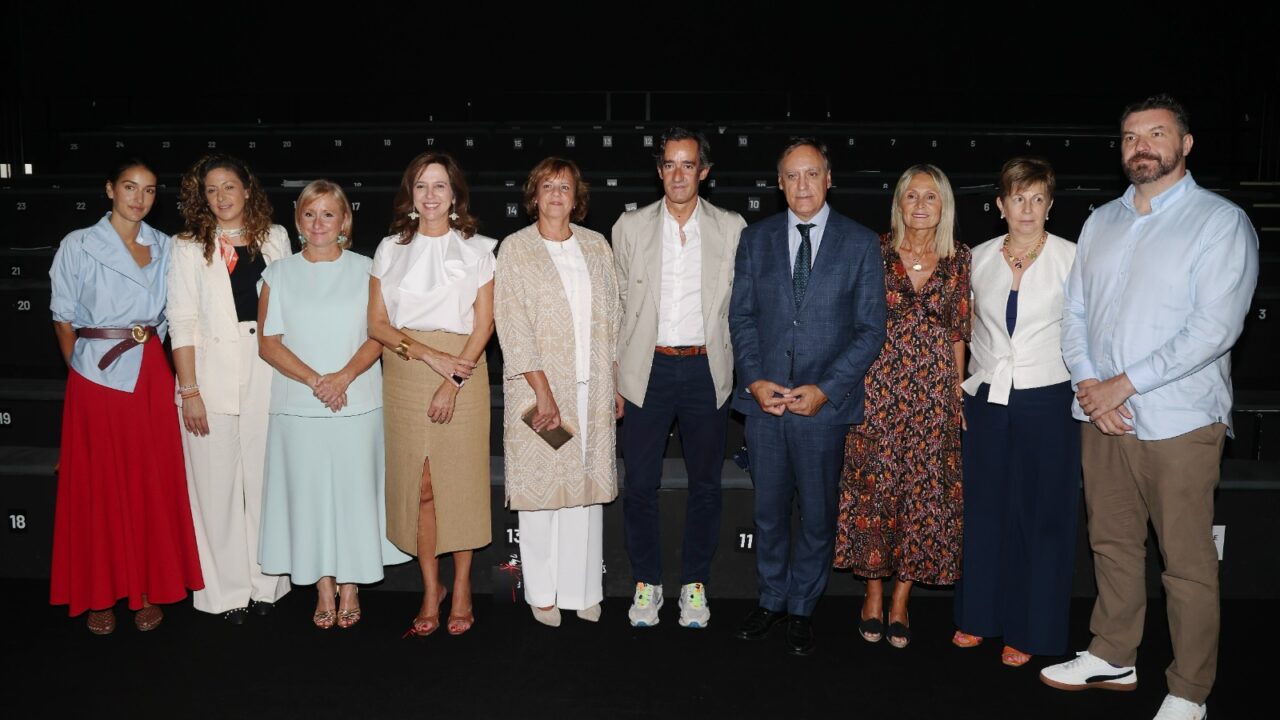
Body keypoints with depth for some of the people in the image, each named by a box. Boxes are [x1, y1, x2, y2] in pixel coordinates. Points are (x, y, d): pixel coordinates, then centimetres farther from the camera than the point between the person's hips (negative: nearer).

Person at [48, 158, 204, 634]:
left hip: (151, 375, 3)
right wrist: (83, 369, 3)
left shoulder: (164, 247, 8)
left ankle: (148, 589, 16)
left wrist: (147, 354, 4)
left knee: (153, 482, 4)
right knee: (98, 483, 3)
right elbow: (63, 318, 2)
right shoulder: (79, 246, -1)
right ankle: (100, 594, 15)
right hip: (96, 376, -3)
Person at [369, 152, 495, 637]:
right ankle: (430, 588, 15)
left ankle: (461, 588, 14)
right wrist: (430, 355, -11)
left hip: (463, 371, -2)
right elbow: (377, 323, 3)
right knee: (418, 485, 3)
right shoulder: (390, 249, 9)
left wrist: (453, 382, -13)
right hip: (404, 374, 2)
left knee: (461, 481, 0)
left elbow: (483, 324, -2)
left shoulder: (476, 249, 4)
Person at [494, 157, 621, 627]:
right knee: (541, 485, 2)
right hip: (540, 387, -3)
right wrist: (542, 392, -14)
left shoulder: (596, 246, 10)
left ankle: (583, 589, 17)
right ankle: (542, 592, 15)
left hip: (592, 389, 3)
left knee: (586, 485, 6)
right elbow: (513, 327, -8)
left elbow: (611, 318, 12)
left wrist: (616, 384, 7)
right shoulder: (515, 249, -1)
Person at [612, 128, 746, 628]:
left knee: (705, 483, 9)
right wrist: (614, 374, 0)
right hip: (647, 368, 0)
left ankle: (695, 583, 23)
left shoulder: (731, 228, 3)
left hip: (706, 368, 0)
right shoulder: (631, 227, 4)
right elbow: (617, 304, 5)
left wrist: (737, 370, 2)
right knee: (640, 483, 3)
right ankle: (646, 583, 19)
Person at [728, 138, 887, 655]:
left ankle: (802, 608, 27)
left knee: (817, 515, 9)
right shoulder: (755, 238, 7)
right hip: (764, 399, 2)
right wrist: (754, 380, -7)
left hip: (824, 402, -2)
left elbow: (870, 328, -2)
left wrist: (826, 390, -12)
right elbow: (741, 316, 7)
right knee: (769, 510, 13)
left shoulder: (860, 243, -1)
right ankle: (771, 600, 32)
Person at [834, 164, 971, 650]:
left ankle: (900, 601, 17)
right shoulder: (876, 252, 1)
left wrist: (958, 395, 4)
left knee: (923, 490, 4)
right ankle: (873, 594, 17)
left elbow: (959, 332, 7)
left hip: (934, 391, 2)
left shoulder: (959, 259, 5)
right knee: (875, 484, 1)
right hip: (879, 385, -1)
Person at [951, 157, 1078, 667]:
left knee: (1041, 514, 5)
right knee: (984, 508, 10)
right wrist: (965, 389, 10)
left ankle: (1029, 629, 18)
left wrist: (1084, 387, -7)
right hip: (987, 399, 3)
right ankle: (980, 614, 26)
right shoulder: (980, 258, 5)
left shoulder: (1071, 258, -5)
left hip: (1047, 400, -3)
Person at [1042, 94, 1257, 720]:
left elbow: (1214, 329, -14)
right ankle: (1113, 658, 31)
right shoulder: (1100, 222, 13)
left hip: (1177, 421, -5)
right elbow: (1075, 313, 11)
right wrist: (1089, 386, -5)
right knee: (1112, 544, 16)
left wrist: (1124, 384, -15)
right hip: (1101, 415, 5)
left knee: (1187, 563, 1)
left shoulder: (1221, 222, -5)